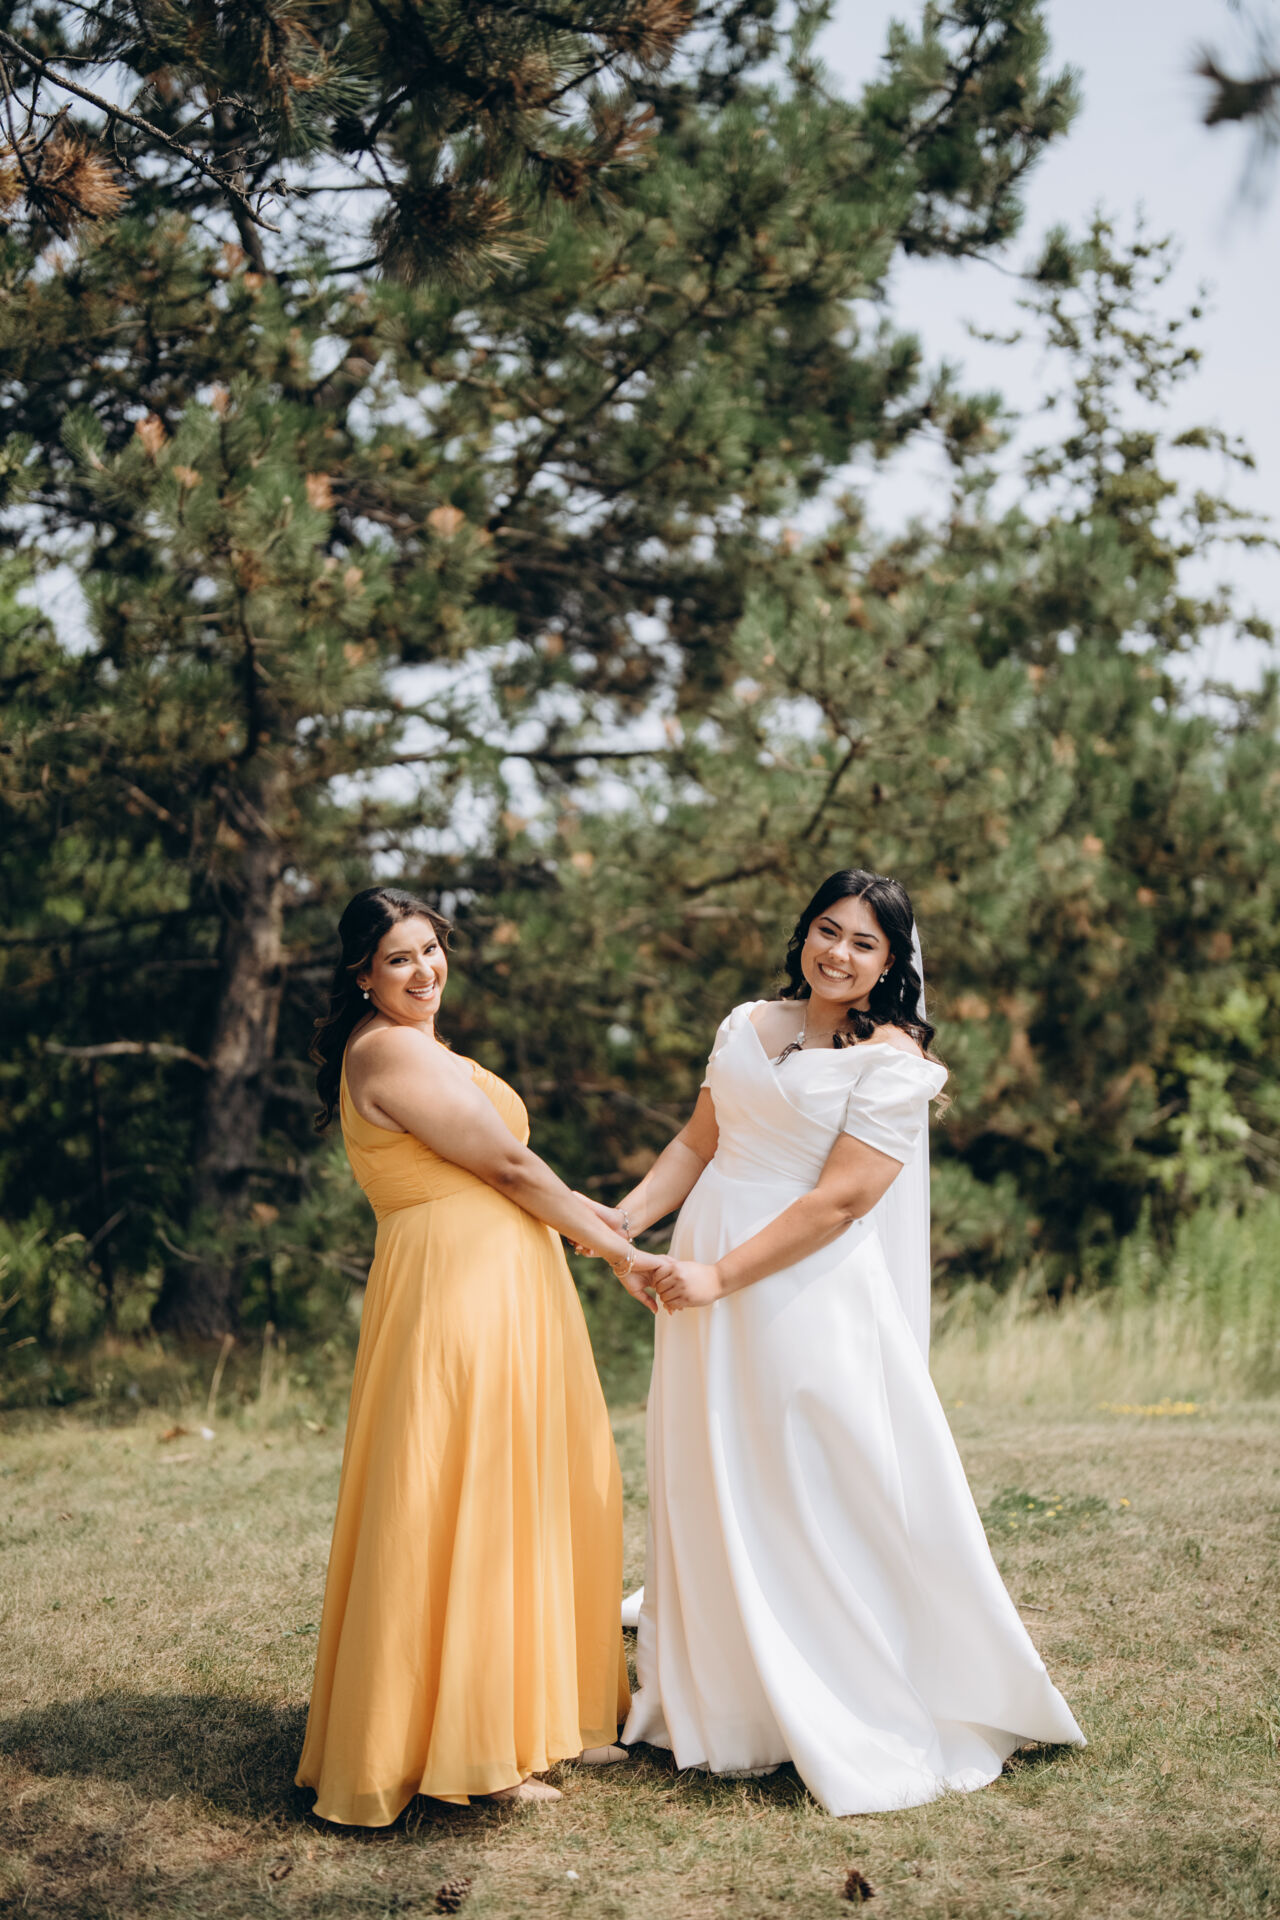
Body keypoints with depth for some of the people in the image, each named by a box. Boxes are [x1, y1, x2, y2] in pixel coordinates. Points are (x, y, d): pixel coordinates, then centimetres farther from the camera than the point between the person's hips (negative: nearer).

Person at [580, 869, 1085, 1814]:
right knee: (715, 1490, 13)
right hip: (706, 1286, 6)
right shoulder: (749, 1025, 10)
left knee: (829, 1493, -1)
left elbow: (839, 1201, -15)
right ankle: (720, 1701, 28)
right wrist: (626, 1215, -1)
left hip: (808, 1294, -6)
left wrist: (720, 1274, -18)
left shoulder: (895, 1060, -9)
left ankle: (881, 1721, 13)